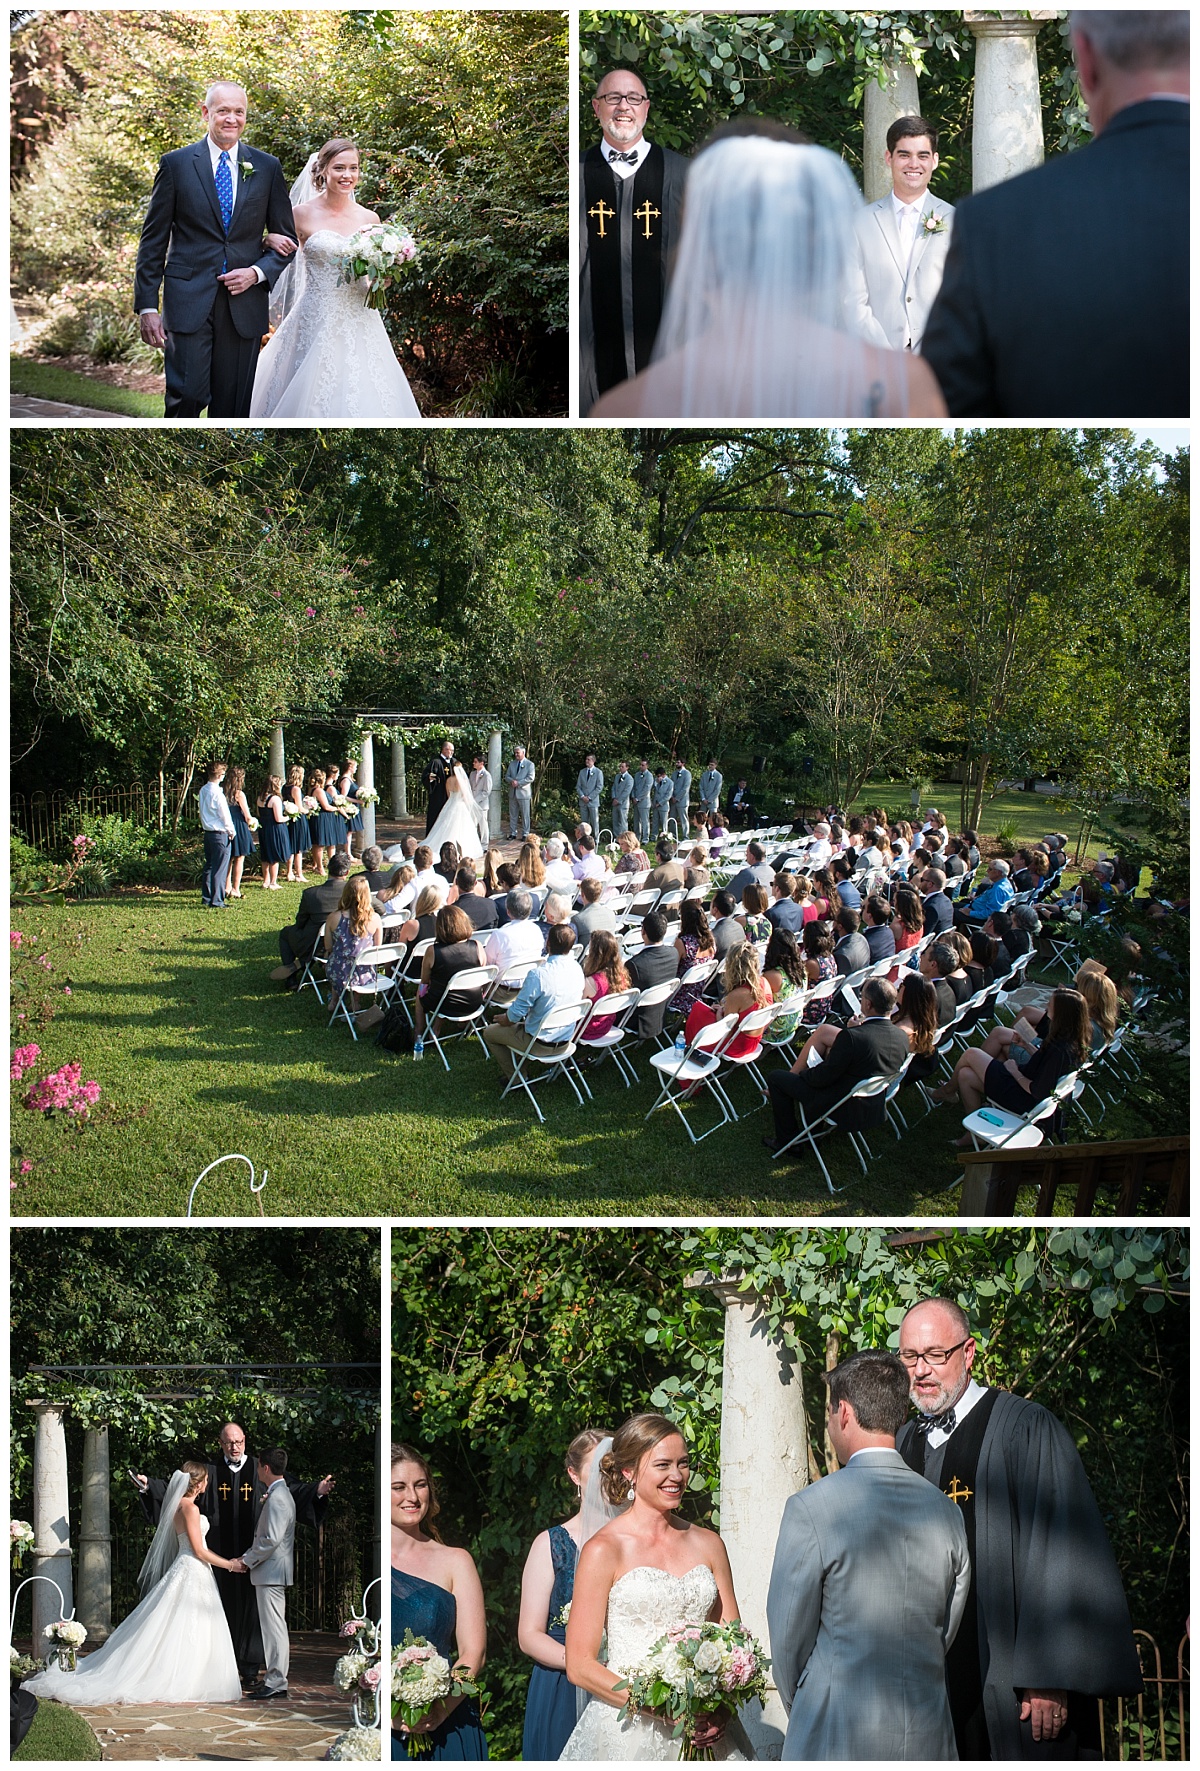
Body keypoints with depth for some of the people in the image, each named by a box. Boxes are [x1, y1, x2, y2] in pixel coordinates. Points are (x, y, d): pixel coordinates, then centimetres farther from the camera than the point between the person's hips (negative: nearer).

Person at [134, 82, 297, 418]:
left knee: (233, 406, 5)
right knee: (188, 395, -15)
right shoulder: (176, 164, 4)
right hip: (189, 299, -2)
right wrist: (147, 306, -3)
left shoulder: (268, 167, 9)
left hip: (244, 300, 2)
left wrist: (257, 273, -6)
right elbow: (153, 240, 3)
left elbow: (286, 239, 13)